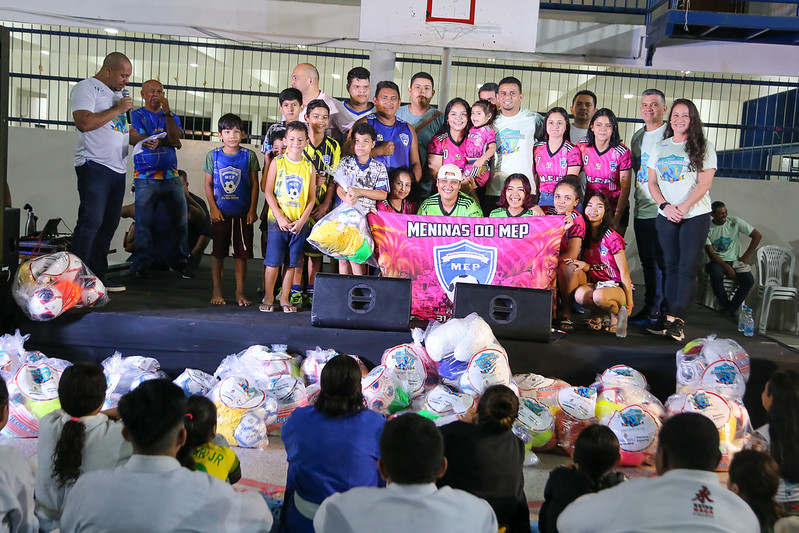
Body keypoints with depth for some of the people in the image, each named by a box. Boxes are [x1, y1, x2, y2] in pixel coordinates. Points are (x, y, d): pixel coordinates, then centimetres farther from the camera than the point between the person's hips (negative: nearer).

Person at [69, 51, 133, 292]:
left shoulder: (117, 94, 23)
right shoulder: (87, 87, -4)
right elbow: (84, 122, -19)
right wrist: (117, 110, -11)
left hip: (118, 168, 9)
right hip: (94, 166, -8)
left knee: (108, 224, 8)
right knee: (91, 222, -12)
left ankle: (98, 276, 15)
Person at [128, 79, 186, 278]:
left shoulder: (172, 117, 18)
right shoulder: (136, 115, 9)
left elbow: (175, 138, -2)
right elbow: (135, 139, -7)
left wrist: (167, 112, -9)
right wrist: (168, 141, -5)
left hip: (171, 177, 3)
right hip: (146, 178, -3)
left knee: (180, 220, 1)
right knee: (144, 223, -5)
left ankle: (180, 261, 11)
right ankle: (143, 265, 2)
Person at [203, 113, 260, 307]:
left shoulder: (249, 155, 2)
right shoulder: (213, 156, 4)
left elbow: (255, 184, 2)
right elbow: (208, 184, 6)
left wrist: (252, 210, -4)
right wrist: (213, 208, -4)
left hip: (243, 213, 0)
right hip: (220, 213, 1)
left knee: (241, 254, 3)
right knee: (218, 253, 5)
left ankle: (240, 293, 13)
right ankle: (217, 292, 15)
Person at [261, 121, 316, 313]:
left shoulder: (309, 166, 6)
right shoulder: (277, 162, 1)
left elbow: (312, 197, 6)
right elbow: (268, 192, -3)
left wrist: (302, 220, -6)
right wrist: (280, 218, -11)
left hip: (299, 223, 2)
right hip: (277, 221, -2)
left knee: (291, 263, 6)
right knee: (273, 262, -1)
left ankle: (284, 299, 16)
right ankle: (268, 298, 12)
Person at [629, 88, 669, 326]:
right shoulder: (637, 137, 16)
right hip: (641, 211, 7)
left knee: (665, 264, -3)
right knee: (648, 263, 12)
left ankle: (665, 313, 4)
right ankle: (650, 309, 21)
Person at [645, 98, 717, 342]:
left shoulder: (703, 148, 0)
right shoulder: (659, 148, 12)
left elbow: (704, 184, -8)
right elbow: (652, 183, 8)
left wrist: (682, 208, -15)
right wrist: (665, 206, -8)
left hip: (696, 216, -4)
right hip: (666, 216, 4)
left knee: (687, 269, -8)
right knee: (671, 267, 5)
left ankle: (676, 318, -9)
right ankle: (671, 318, 7)